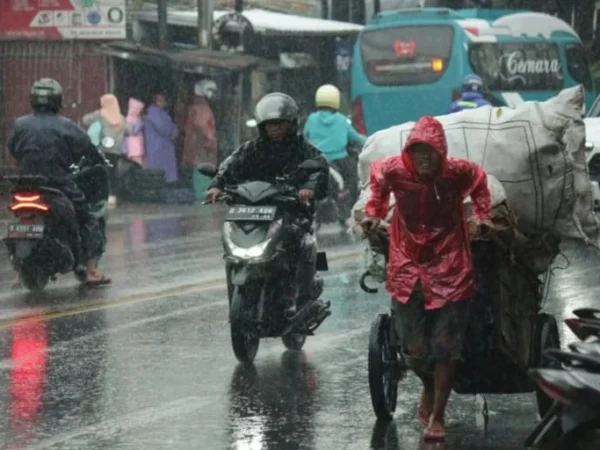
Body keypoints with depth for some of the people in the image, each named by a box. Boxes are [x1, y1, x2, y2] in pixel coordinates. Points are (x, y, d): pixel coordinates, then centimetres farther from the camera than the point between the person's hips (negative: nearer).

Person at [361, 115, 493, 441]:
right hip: (407, 266, 1)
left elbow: (479, 181, 11)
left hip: (449, 269, -1)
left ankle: (437, 417, 8)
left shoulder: (458, 172, -12)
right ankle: (429, 389, 37)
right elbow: (377, 178, 14)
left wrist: (482, 216, 8)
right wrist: (374, 213, 11)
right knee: (414, 347, 4)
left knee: (445, 346, -2)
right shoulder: (394, 170, -10)